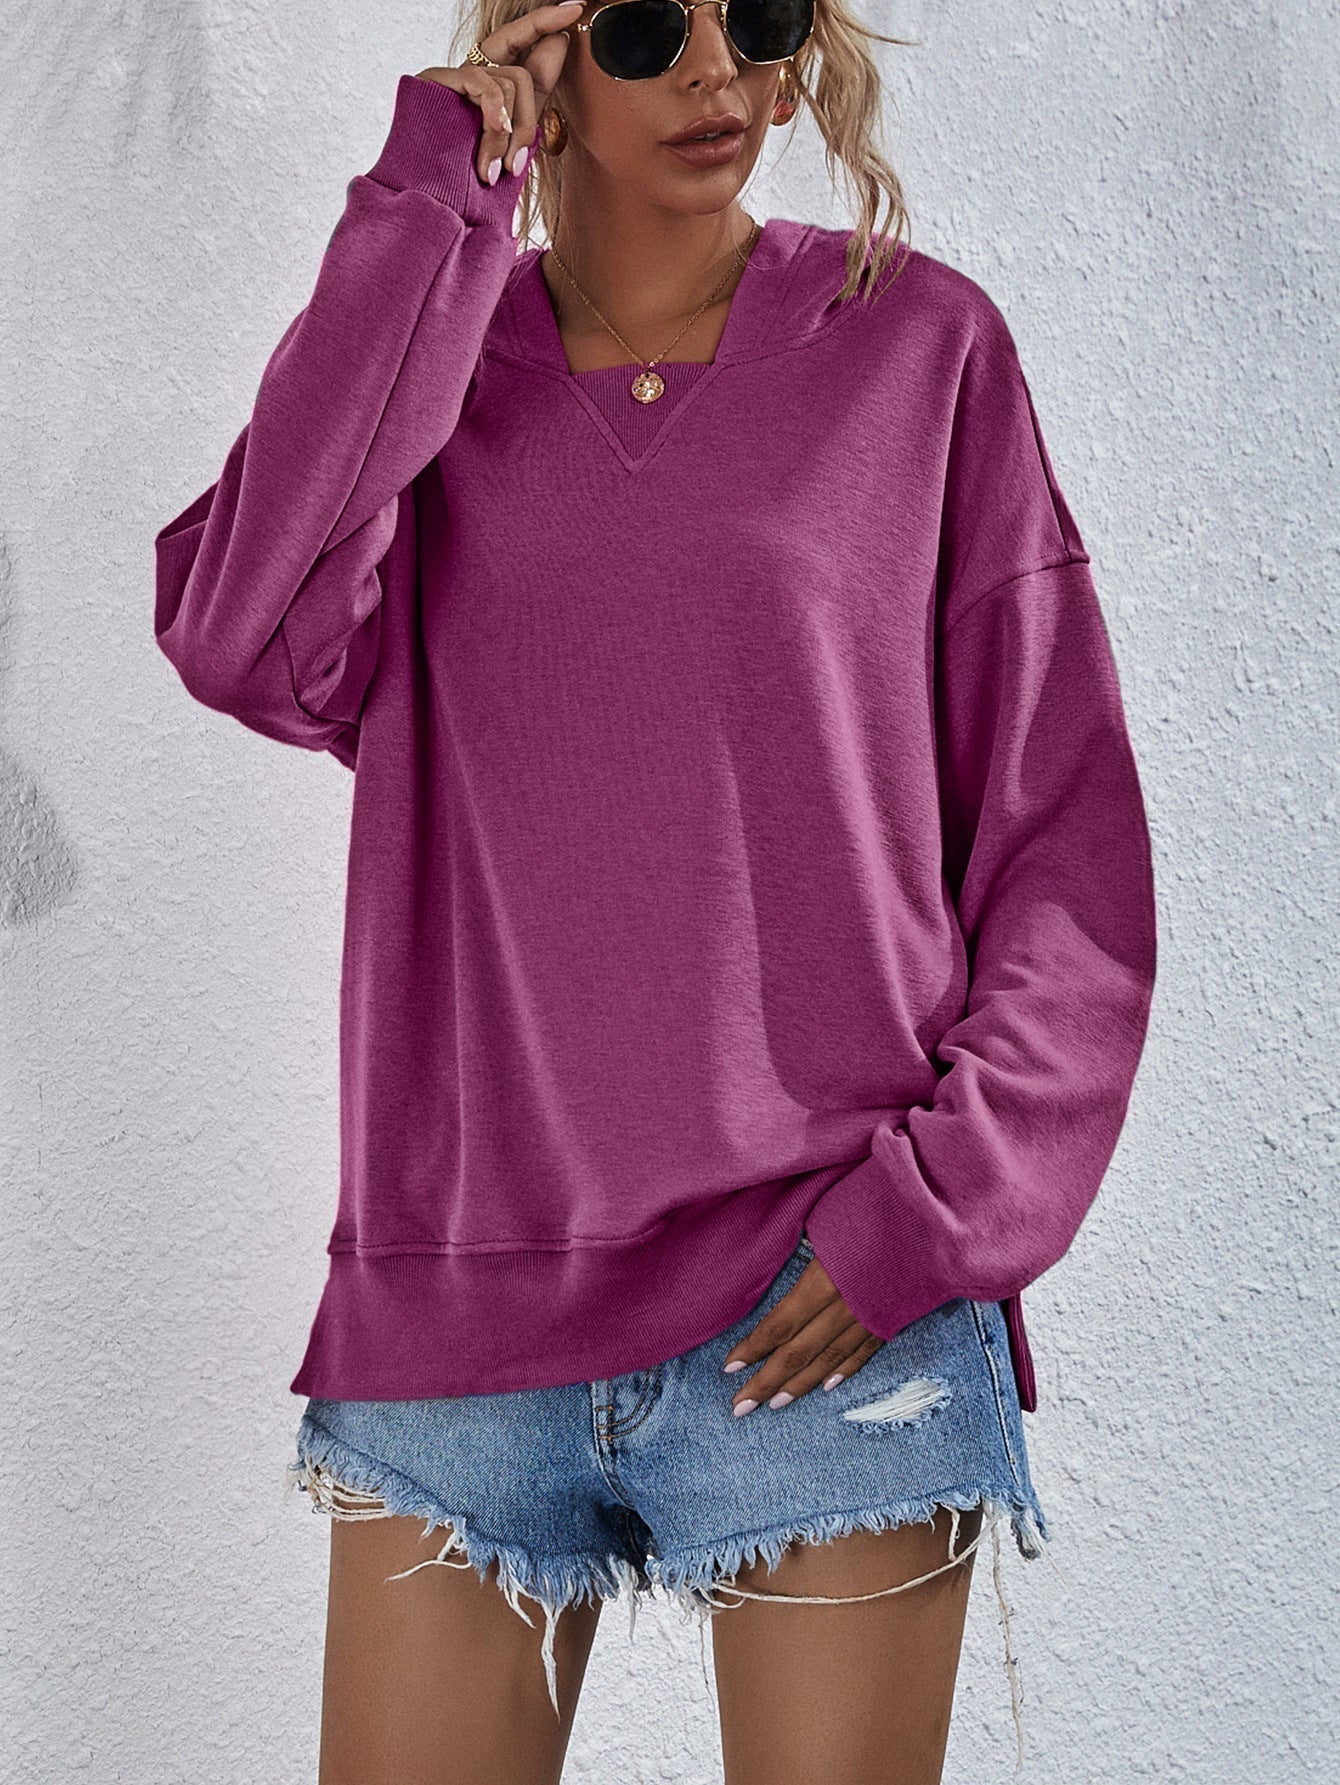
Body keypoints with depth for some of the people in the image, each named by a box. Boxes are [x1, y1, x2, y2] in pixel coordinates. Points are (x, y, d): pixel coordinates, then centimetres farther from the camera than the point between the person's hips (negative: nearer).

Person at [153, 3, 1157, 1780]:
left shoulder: (915, 345, 3)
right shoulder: (419, 359, 9)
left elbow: (1068, 833, 3)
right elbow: (247, 647, -12)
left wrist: (944, 1198, -8)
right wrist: (433, 201, -9)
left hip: (829, 1311, -1)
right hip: (459, 1299, 2)